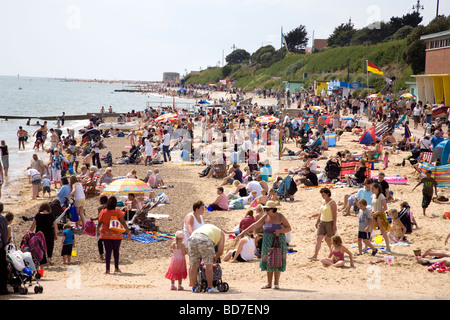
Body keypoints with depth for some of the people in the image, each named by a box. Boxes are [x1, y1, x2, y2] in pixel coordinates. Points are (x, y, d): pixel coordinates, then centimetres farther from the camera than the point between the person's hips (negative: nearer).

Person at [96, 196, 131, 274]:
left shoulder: (103, 212, -4)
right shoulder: (118, 212, -9)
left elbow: (99, 223, 6)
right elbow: (123, 222, -12)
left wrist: (97, 230, 24)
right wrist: (128, 231, -7)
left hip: (105, 234, 1)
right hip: (116, 234, -1)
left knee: (108, 251, 3)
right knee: (116, 251, 15)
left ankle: (107, 269, -2)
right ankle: (116, 268, 21)